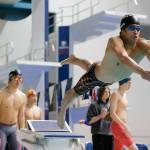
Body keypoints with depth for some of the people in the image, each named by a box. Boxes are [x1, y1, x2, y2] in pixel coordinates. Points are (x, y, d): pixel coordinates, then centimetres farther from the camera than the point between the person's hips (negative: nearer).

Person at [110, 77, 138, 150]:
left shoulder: (124, 95, 18)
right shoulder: (115, 94, -10)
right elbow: (112, 114, -18)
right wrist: (125, 126, -23)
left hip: (122, 127, 9)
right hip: (117, 126, -9)